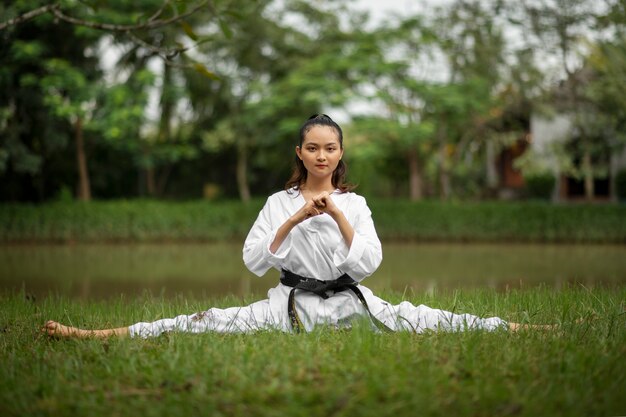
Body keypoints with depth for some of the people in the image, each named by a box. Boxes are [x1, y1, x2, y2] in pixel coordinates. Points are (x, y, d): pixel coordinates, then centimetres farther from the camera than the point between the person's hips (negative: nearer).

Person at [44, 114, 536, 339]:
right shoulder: (280, 202, 1)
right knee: (210, 322, -17)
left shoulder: (353, 202, 3)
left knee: (419, 320, -13)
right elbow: (254, 261, -8)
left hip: (348, 302, 2)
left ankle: (514, 330, -9)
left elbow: (368, 265, -8)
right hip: (293, 302, -2)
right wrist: (294, 219, -17)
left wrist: (338, 216, -16)